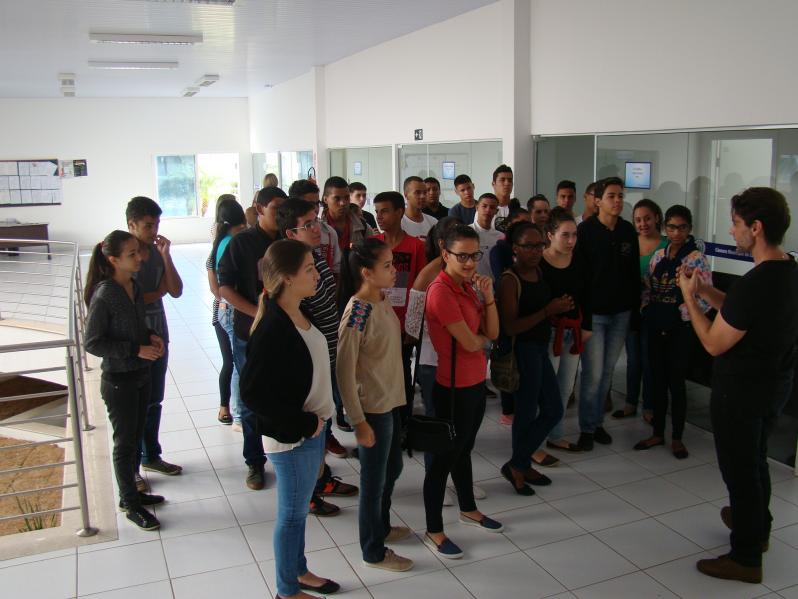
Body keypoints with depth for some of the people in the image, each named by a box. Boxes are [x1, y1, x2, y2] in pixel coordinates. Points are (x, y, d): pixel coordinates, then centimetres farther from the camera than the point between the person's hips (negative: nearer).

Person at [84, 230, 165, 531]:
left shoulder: (134, 286, 2)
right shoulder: (104, 295, -21)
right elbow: (93, 343, -19)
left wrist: (151, 336, -4)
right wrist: (137, 350, -22)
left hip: (141, 374, 7)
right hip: (118, 380, -7)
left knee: (135, 437, 19)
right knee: (125, 442, 7)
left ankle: (131, 492, 36)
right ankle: (131, 505, 22)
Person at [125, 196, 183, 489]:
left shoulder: (157, 251, 4)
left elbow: (176, 291, -3)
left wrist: (166, 256, -12)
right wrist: (156, 293, -10)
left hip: (158, 336, 6)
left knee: (154, 401, 18)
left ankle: (151, 456, 34)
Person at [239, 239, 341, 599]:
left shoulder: (300, 314, 3)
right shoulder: (272, 330, -25)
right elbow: (252, 392, -26)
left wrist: (317, 419, 10)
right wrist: (302, 424, -19)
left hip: (312, 428, 8)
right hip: (291, 437, -8)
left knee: (299, 509, 23)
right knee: (292, 513, 10)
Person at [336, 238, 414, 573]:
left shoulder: (383, 301, 1)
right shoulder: (357, 313, -23)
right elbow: (345, 372, -21)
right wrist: (359, 421, -18)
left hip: (392, 401, 8)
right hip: (373, 409, -8)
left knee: (392, 470, 24)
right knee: (374, 481, 9)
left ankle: (382, 527, 47)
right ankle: (374, 552, 28)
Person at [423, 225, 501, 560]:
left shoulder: (467, 286, 6)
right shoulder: (441, 291, -21)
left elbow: (493, 333, 3)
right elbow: (470, 342, -22)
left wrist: (488, 296, -9)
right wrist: (484, 337, 1)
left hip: (476, 383, 9)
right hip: (454, 388, -9)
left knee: (464, 449, 24)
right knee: (444, 457, 4)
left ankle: (468, 509, 43)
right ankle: (434, 532, 19)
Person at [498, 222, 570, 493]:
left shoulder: (539, 271, 6)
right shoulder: (510, 280, -17)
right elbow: (510, 327, -23)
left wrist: (561, 307, 3)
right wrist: (548, 311, -26)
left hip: (540, 348, 9)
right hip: (523, 351, -9)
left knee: (553, 410, 14)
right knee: (527, 412, 4)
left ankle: (520, 464, 28)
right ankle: (518, 467, 26)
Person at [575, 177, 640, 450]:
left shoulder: (628, 231, 5)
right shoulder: (585, 230, -9)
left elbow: (634, 272, 10)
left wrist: (635, 308, 8)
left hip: (621, 312, 5)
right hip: (593, 312, -4)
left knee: (607, 372, 12)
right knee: (592, 374, -3)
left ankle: (597, 422, 26)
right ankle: (586, 428, 12)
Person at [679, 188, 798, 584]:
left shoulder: (754, 285, -31)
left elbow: (714, 343, -22)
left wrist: (689, 297, -12)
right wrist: (706, 291, 5)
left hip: (741, 391, -9)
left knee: (739, 468, 6)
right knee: (755, 459, 27)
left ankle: (746, 558, 21)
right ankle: (757, 525, 48)